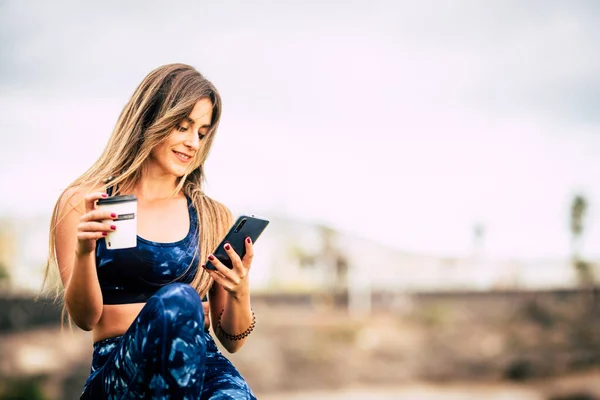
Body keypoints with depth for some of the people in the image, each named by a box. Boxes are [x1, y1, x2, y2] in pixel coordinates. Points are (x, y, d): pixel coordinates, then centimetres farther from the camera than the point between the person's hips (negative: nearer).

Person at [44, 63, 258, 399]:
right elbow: (85, 318, 1)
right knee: (177, 299, -34)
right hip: (116, 369, 0)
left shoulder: (215, 217, 14)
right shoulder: (83, 204, 8)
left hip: (200, 362, 1)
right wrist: (84, 252, -18)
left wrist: (240, 294, -7)